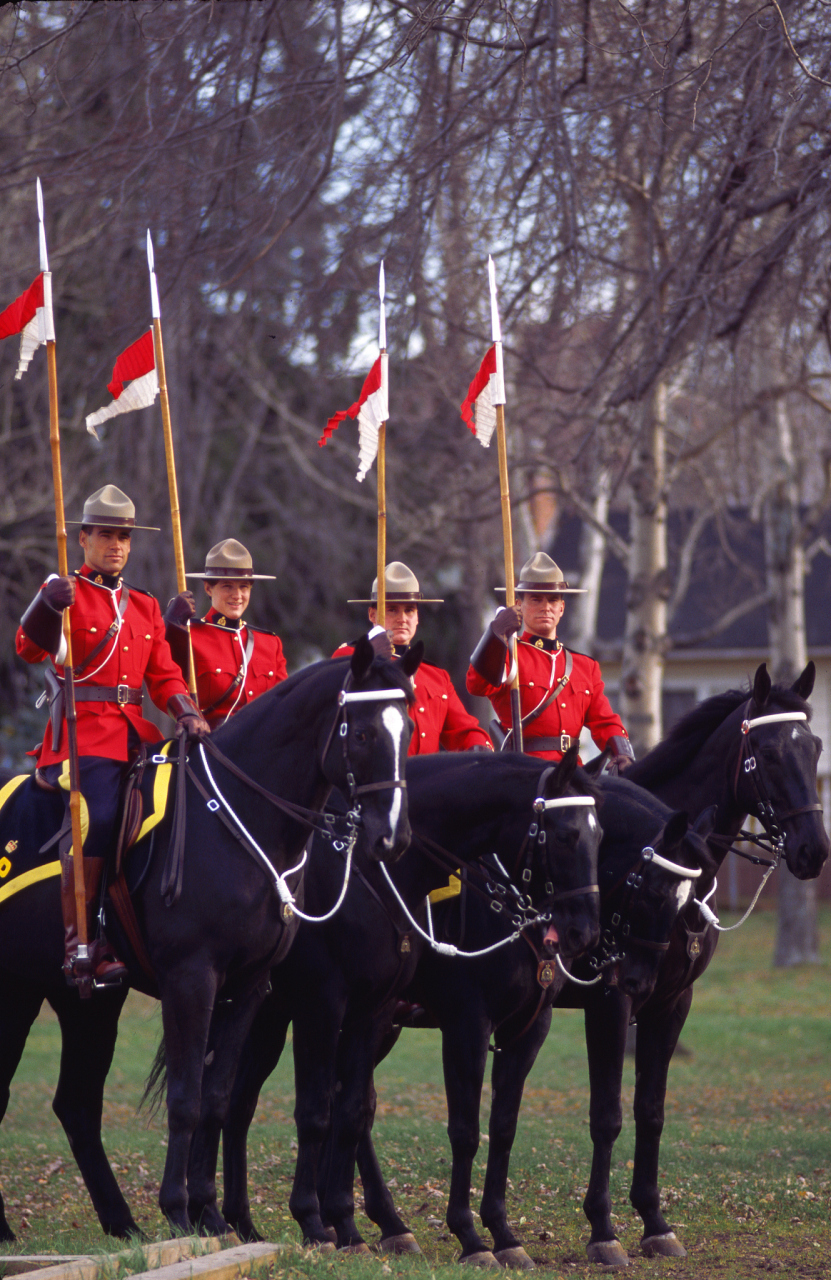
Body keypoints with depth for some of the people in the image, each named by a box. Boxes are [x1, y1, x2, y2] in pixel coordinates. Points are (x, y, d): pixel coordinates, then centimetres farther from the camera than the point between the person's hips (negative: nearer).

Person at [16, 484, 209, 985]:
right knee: (98, 820, -24)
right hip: (83, 731, -6)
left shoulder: (145, 606, 20)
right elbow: (31, 647, -14)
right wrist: (49, 604, -33)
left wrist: (187, 714, -3)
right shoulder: (67, 592, 3)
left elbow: (164, 674, 16)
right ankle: (77, 945, -19)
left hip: (133, 732, 6)